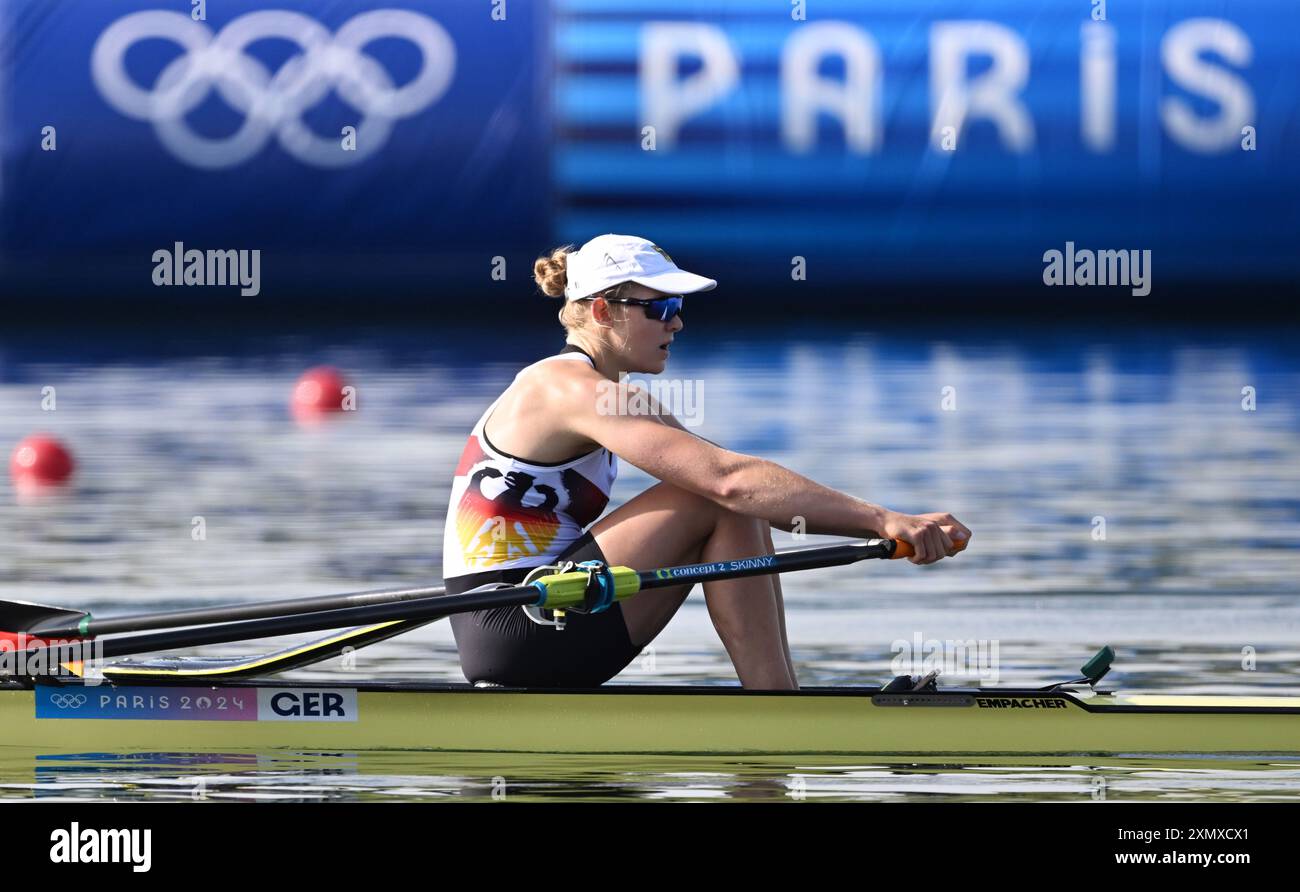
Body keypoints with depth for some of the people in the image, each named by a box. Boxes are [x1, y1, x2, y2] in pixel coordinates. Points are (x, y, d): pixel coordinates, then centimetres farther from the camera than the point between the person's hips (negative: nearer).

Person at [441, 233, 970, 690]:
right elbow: (729, 479, -26)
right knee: (723, 503, -15)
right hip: (514, 633, -10)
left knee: (744, 517, 7)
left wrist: (880, 526, -3)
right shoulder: (575, 389, -15)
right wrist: (882, 519, -29)